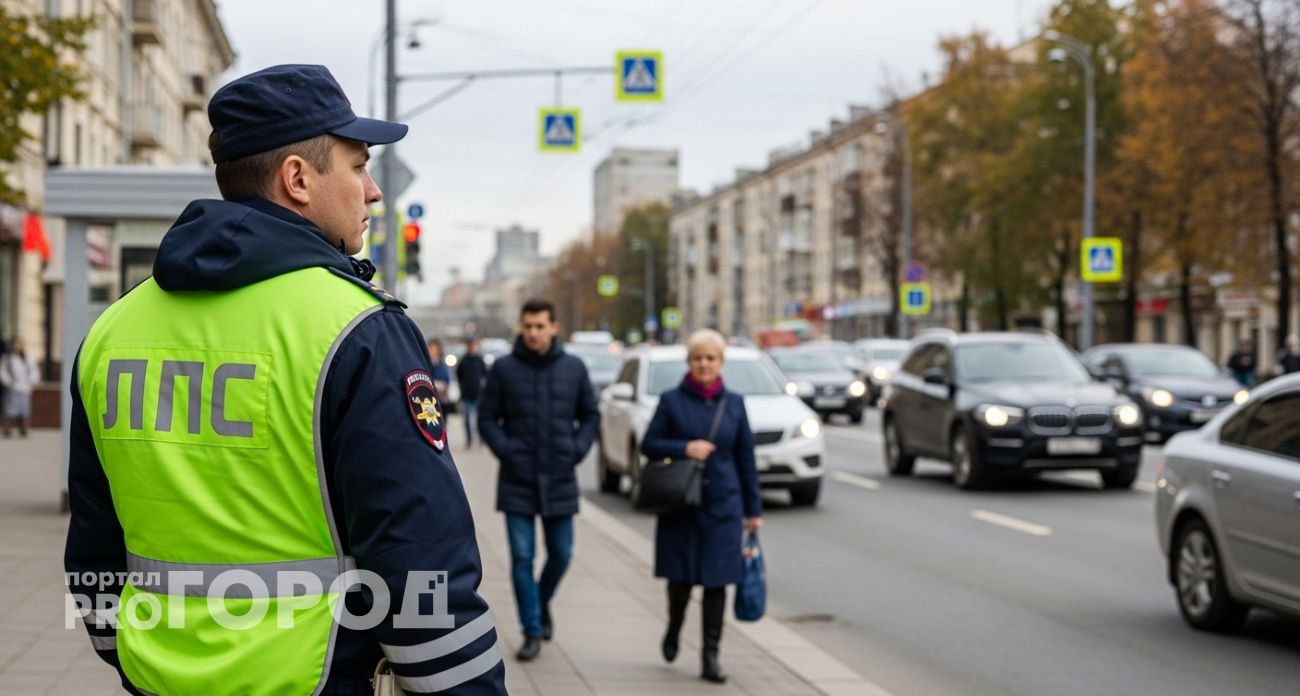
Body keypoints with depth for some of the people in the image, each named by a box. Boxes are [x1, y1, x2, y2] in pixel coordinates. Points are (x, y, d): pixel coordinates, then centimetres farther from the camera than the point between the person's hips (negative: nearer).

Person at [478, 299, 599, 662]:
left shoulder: (574, 368, 3)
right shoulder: (504, 368, -2)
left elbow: (590, 415, 11)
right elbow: (487, 418, 3)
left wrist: (577, 450, -2)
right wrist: (505, 451, -10)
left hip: (560, 480, 2)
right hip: (517, 480, -2)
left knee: (561, 554, 8)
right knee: (522, 557, -2)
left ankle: (542, 602, 37)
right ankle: (532, 631, 7)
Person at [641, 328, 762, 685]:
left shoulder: (734, 404, 6)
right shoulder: (672, 401, 0)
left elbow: (746, 458, 9)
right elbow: (649, 444, 1)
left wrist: (753, 509, 9)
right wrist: (685, 448, -16)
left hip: (723, 506, 1)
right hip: (679, 504, -1)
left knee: (716, 580, -1)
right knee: (681, 576, 6)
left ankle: (710, 656, 5)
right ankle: (673, 629, 36)